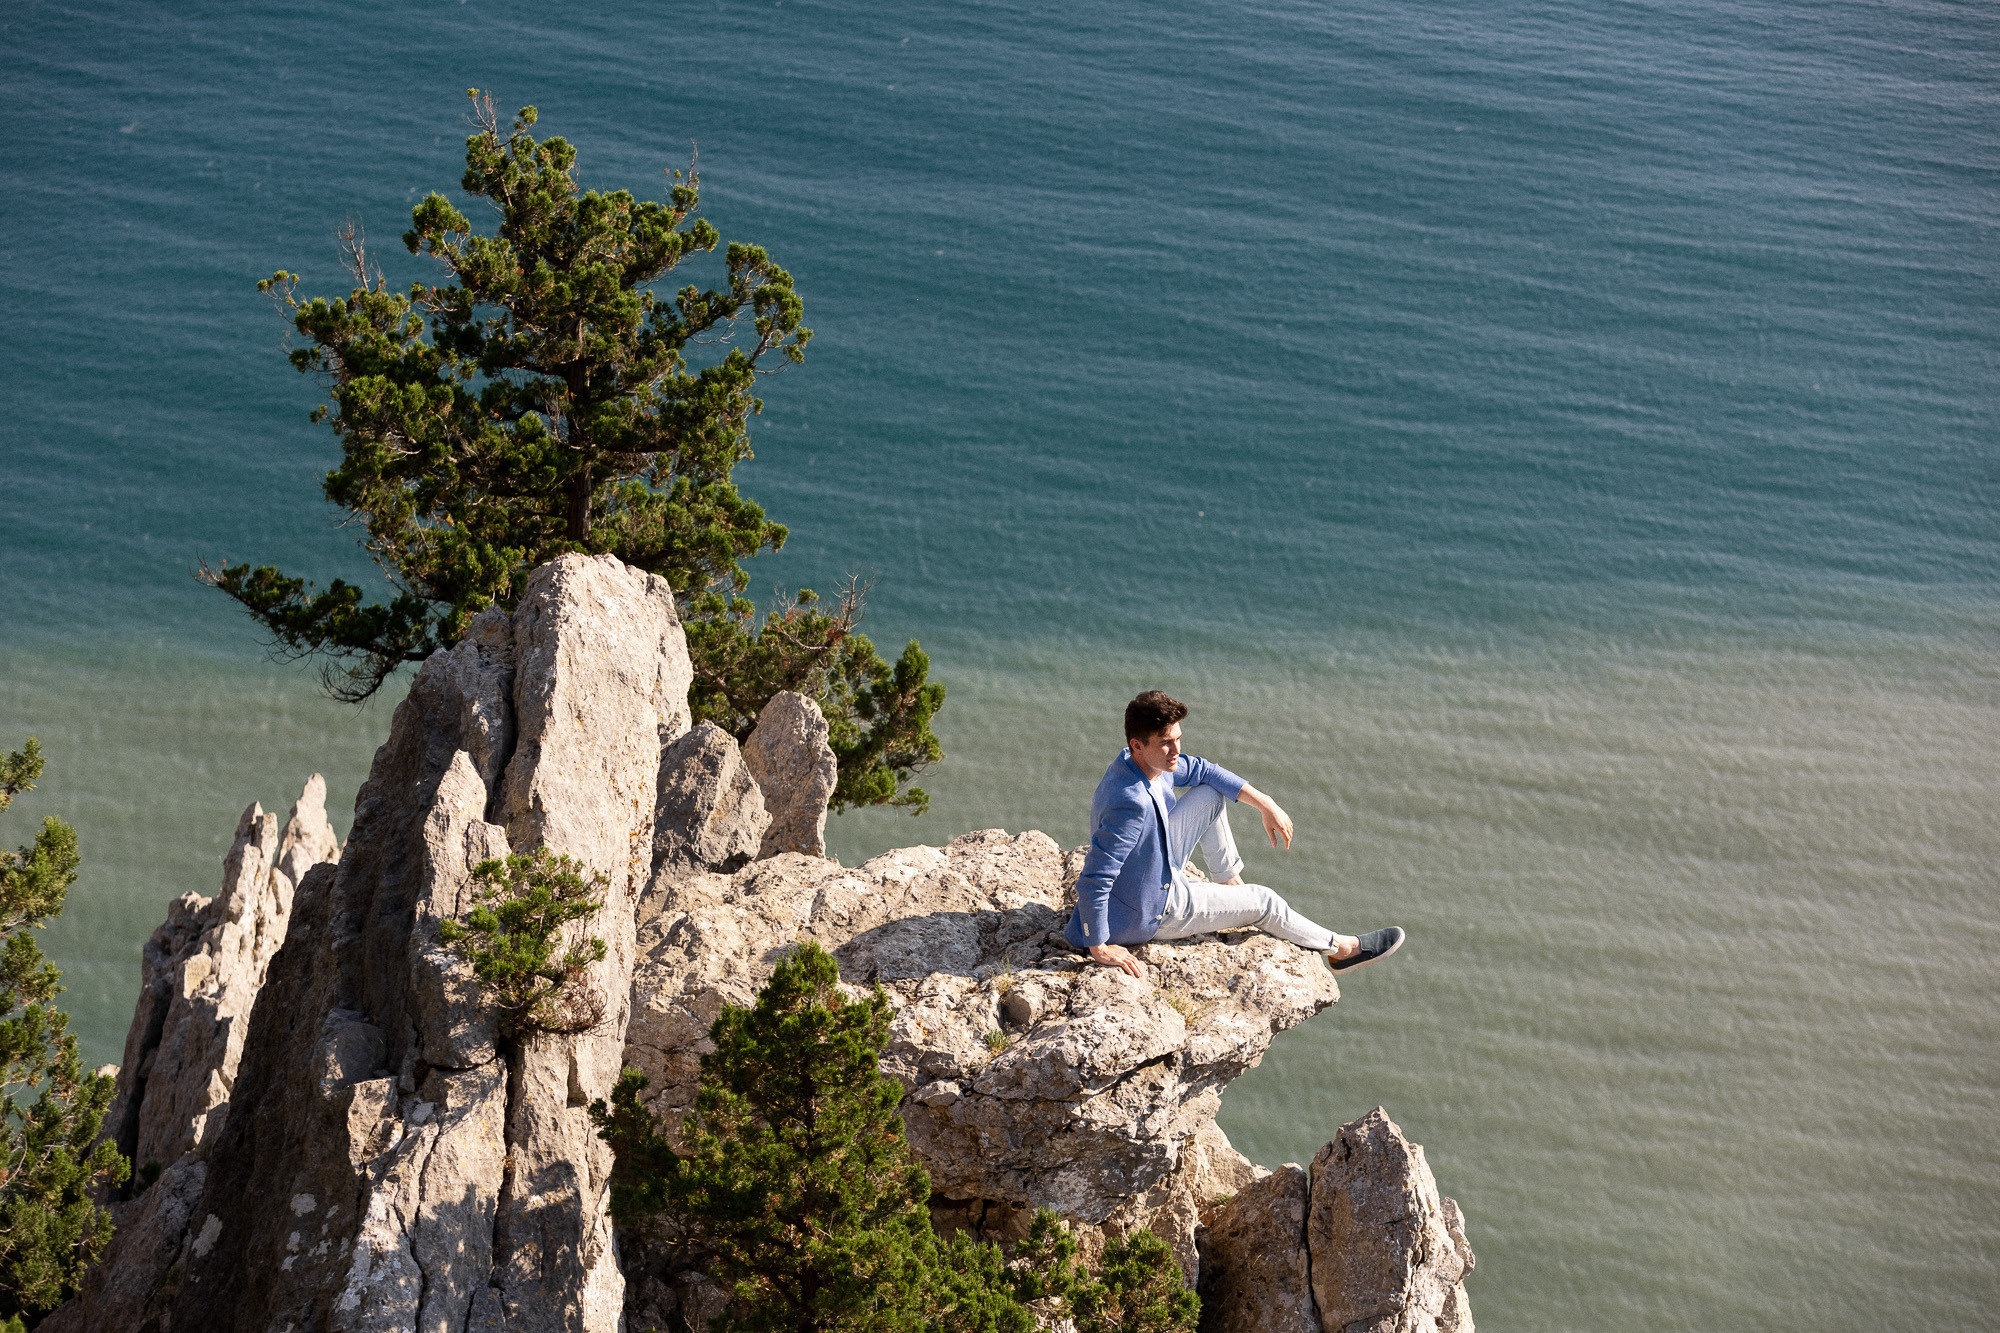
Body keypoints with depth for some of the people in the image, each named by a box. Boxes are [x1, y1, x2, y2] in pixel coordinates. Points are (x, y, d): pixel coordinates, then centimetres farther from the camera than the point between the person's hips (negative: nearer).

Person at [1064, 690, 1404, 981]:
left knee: (1211, 794, 10)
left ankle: (1229, 882, 28)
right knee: (1261, 901, 7)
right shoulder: (1131, 803, -40)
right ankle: (1340, 949, 31)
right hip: (1153, 912, -8)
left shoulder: (1148, 760, -13)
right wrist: (1099, 948, -30)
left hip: (1157, 869, 8)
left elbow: (1201, 771, 7)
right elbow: (1094, 881, -38)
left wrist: (1265, 804, 4)